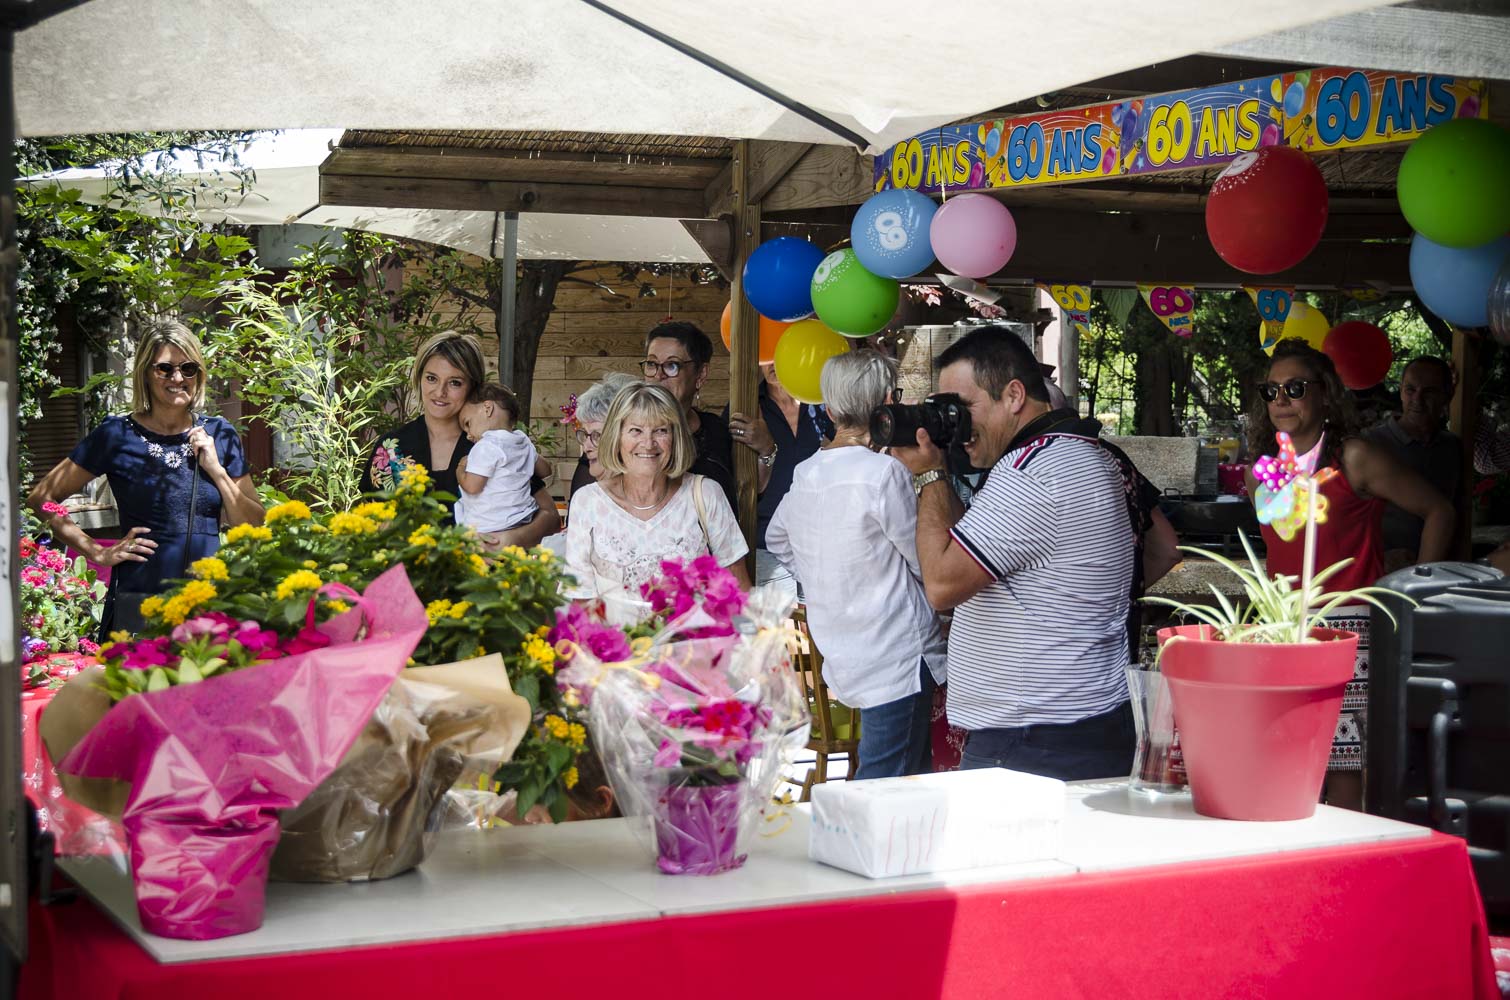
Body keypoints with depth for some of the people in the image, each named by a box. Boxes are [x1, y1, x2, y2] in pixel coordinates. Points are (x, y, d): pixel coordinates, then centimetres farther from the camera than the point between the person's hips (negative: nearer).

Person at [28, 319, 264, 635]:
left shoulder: (220, 434, 8)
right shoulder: (118, 435, -1)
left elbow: (254, 529, 7)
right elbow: (42, 497, 3)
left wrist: (216, 470, -5)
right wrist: (98, 553, -3)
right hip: (138, 604, -2)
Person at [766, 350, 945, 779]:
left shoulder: (805, 473, 7)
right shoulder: (884, 473, -17)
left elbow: (776, 539, 25)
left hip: (844, 658, 9)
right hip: (896, 660, -9)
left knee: (917, 776, 19)